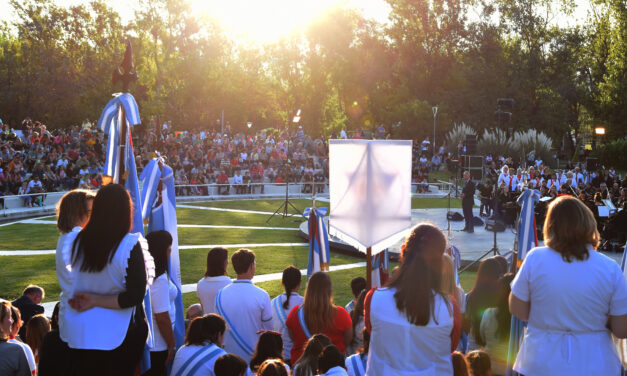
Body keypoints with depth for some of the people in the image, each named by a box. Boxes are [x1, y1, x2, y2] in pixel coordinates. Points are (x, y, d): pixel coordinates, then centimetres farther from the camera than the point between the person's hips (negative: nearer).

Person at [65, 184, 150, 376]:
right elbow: (135, 296, -17)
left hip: (80, 333, 4)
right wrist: (95, 300, -11)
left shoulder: (79, 240, -6)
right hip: (119, 335, -3)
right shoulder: (130, 245, -19)